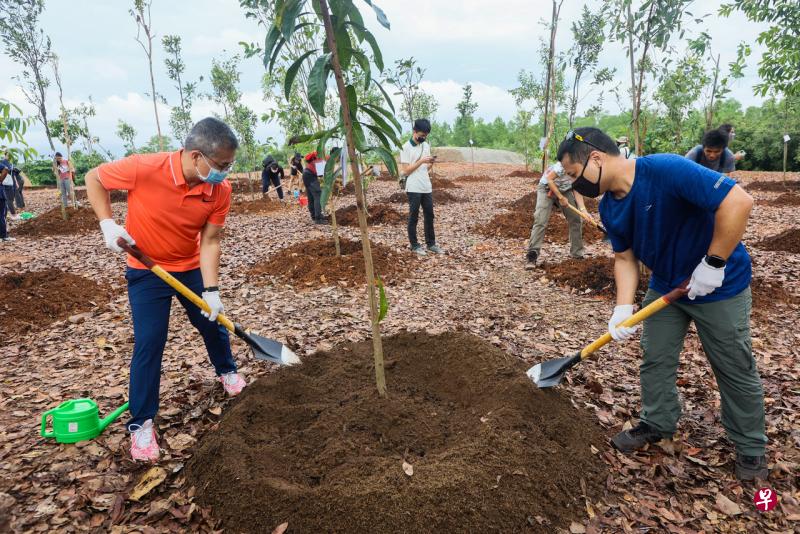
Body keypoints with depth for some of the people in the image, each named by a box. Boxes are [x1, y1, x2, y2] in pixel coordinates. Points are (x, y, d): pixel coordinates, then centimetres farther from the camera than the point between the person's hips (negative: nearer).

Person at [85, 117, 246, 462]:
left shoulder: (220, 190, -19)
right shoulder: (144, 168, -28)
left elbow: (210, 242, -15)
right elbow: (94, 178, -9)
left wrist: (211, 291, -20)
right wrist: (107, 223, -20)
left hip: (191, 268, 3)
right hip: (147, 271, -3)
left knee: (213, 323, 15)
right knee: (149, 343, -5)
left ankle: (227, 371, 45)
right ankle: (141, 423, 12)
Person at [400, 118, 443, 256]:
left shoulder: (426, 146, 12)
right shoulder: (406, 147, -8)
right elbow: (406, 170, -12)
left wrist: (431, 163, -5)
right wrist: (421, 161, -19)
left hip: (427, 188, 7)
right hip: (413, 189, -6)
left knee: (429, 216, 10)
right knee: (413, 218, 3)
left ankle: (431, 244, 20)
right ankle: (415, 246, 12)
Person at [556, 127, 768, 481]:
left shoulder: (667, 170, -31)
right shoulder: (609, 207, -8)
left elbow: (738, 202, -33)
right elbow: (625, 257, -2)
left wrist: (713, 264, -28)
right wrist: (623, 309, -14)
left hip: (720, 286, -6)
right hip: (665, 286, 6)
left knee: (735, 370, 9)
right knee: (655, 360, 12)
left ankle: (750, 446, 31)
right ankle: (658, 423, 34)